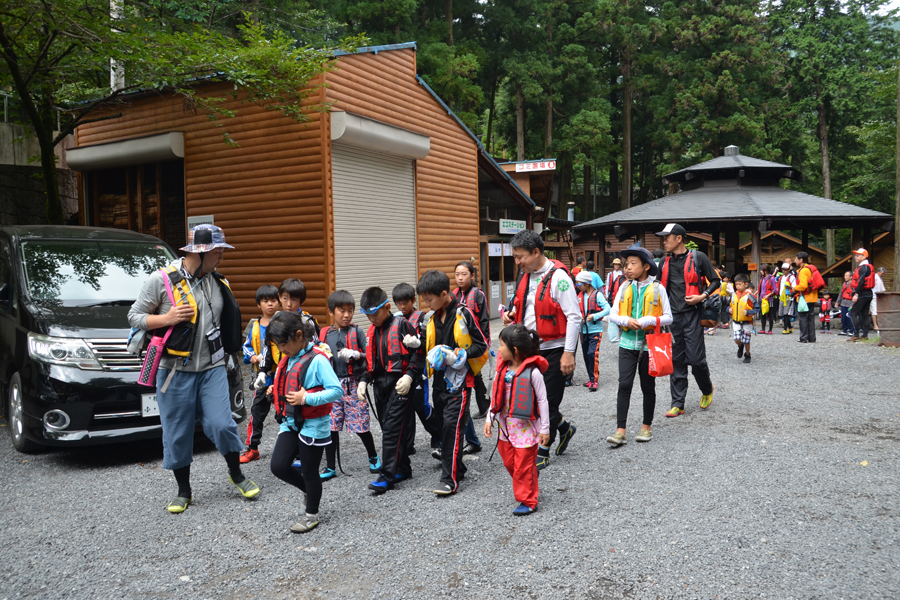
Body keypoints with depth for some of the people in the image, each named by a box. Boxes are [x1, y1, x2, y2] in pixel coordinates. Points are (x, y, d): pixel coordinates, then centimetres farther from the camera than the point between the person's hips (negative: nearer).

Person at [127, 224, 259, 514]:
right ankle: (183, 492, 24)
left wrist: (229, 352, 14)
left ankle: (236, 474, 20)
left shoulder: (218, 283, 7)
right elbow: (134, 316, -3)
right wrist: (167, 319, -19)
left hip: (212, 369, 3)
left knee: (221, 424, -5)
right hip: (176, 371, -2)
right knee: (177, 435, 6)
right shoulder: (162, 279, -7)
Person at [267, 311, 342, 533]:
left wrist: (306, 398, -28)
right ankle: (307, 490, 28)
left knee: (309, 471, 6)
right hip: (290, 422, 7)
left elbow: (337, 390, -23)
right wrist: (277, 390, 3)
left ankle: (311, 514, 27)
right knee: (278, 466, 0)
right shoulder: (288, 359, 6)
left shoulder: (317, 359, -19)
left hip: (313, 425, -7)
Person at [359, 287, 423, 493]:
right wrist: (364, 381, 9)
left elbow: (417, 352, -9)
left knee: (393, 429, -10)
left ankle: (388, 476, -7)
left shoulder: (401, 325, -7)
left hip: (400, 384, -7)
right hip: (380, 385, 7)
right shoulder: (371, 331, 14)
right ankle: (403, 469, 23)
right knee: (387, 428, 10)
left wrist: (409, 376, -19)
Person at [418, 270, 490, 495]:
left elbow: (481, 345, -9)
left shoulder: (463, 314, -11)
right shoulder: (434, 318, 10)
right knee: (441, 423, 12)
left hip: (459, 379, -8)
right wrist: (432, 357, 7)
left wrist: (457, 355, -18)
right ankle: (457, 468, 28)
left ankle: (450, 479, -8)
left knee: (452, 425, -12)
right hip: (440, 379, 8)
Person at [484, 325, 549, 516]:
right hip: (505, 425, 7)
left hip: (526, 426, -7)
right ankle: (524, 490, 37)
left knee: (524, 466, 1)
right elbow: (496, 396, 9)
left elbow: (542, 401, -11)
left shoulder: (532, 372, -17)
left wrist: (545, 429, -8)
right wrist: (489, 419, 8)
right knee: (509, 462, 16)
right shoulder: (502, 368, 1)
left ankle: (528, 501, 17)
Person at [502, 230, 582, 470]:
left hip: (555, 349, -8)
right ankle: (564, 427, 35)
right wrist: (512, 314, 6)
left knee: (548, 401, 1)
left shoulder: (558, 276, -16)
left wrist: (569, 352, -20)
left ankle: (542, 452, 15)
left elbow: (574, 317, -17)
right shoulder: (526, 275, 8)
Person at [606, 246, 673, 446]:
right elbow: (613, 313, 5)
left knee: (648, 386, 9)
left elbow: (668, 318, -2)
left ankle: (647, 426, 24)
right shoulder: (624, 288, 5)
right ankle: (620, 430, -5)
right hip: (628, 342, 2)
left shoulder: (657, 288, -2)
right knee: (624, 384, -6)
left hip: (649, 343, -2)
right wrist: (627, 320, -15)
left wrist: (648, 320, -19)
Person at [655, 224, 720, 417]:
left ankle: (707, 390, 23)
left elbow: (715, 281, 3)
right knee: (676, 361, 4)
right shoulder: (665, 262, 13)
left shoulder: (698, 257, -1)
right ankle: (678, 404, 9)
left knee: (696, 358, -6)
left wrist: (702, 296, -12)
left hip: (692, 315, -4)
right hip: (672, 316, 4)